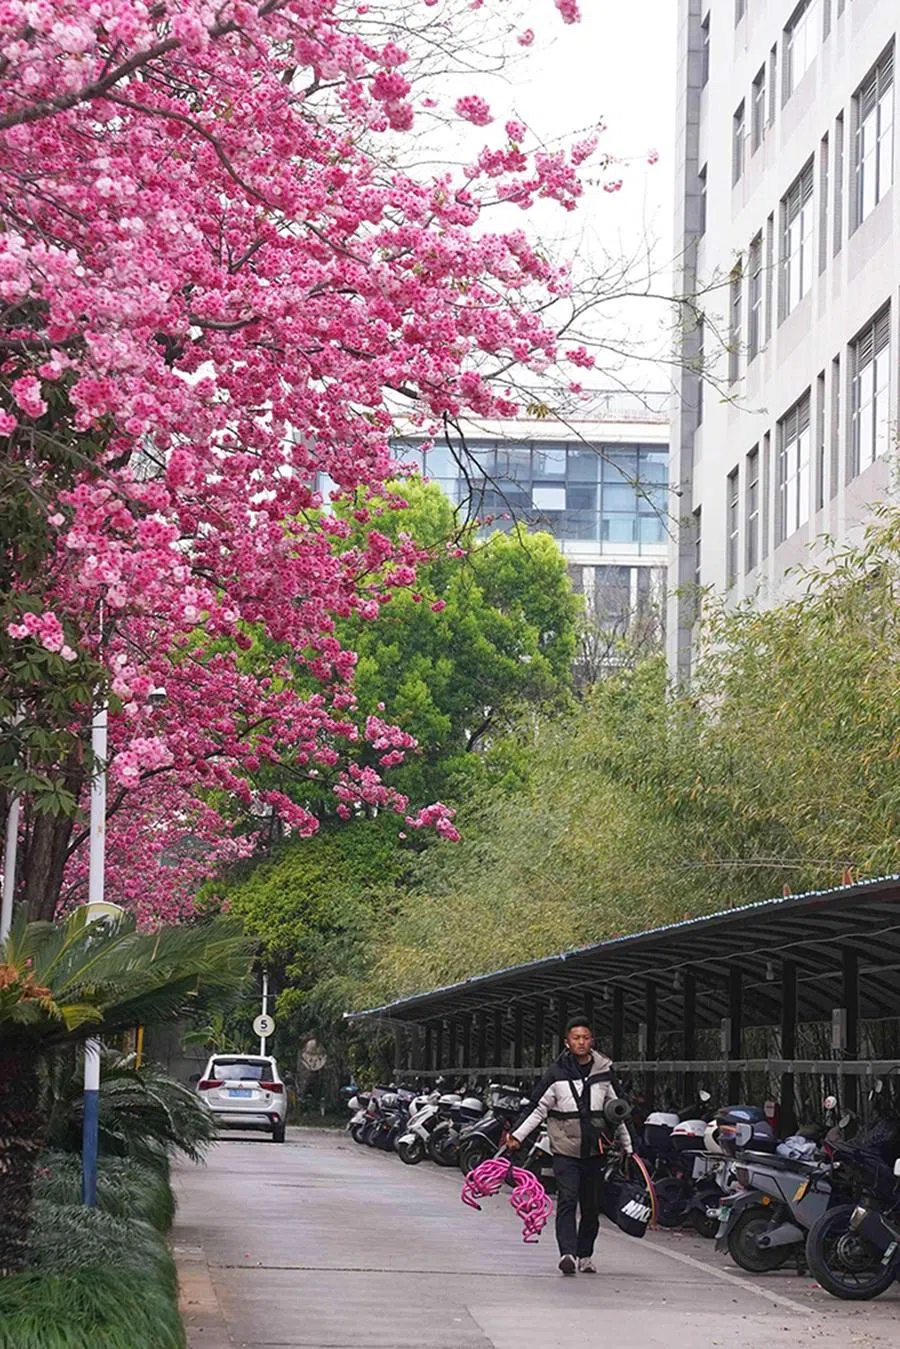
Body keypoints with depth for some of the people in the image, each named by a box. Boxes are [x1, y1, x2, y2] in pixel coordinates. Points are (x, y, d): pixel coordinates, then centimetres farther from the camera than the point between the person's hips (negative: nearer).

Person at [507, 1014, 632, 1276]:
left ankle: (585, 1256, 19)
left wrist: (627, 1146, 20)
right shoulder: (556, 1073, -1)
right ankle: (567, 1253, -22)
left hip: (594, 1151, 3)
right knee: (567, 1200, -15)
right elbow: (539, 1109, 1)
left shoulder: (604, 1072, 7)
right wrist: (517, 1135, -9)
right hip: (565, 1150, -3)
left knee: (591, 1206, 8)